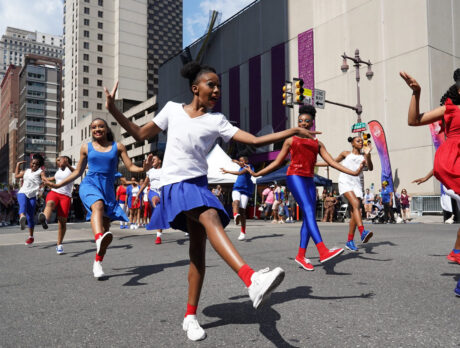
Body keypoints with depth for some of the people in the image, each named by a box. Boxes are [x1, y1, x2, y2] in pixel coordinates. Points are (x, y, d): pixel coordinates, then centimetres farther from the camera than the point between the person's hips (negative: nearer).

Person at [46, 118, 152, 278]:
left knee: (106, 227, 0)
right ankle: (99, 239, -65)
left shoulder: (117, 147, 10)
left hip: (108, 188, 2)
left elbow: (130, 166, 3)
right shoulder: (86, 148, 13)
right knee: (98, 205, -37)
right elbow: (78, 171, 20)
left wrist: (143, 169, -18)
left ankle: (97, 263, 17)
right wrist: (58, 185, 15)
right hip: (90, 184, -2)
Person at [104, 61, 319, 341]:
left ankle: (191, 316, 14)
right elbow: (141, 134, 15)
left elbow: (255, 140, 0)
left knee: (198, 249, 0)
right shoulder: (173, 109, 9)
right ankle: (252, 279, -48)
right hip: (175, 183, -3)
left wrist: (293, 131, -4)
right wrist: (113, 110, 7)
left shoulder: (216, 120, 8)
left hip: (199, 183, 3)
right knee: (211, 217, -32)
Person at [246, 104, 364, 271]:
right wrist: (257, 173, 9)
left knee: (310, 216, -2)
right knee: (308, 211, -21)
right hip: (295, 176, -5)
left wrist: (352, 172, 0)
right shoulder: (291, 140, 13)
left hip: (309, 180, 5)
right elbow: (277, 162, 14)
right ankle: (322, 251, -33)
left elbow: (332, 162, 12)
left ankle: (301, 255, 6)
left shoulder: (317, 143, 20)